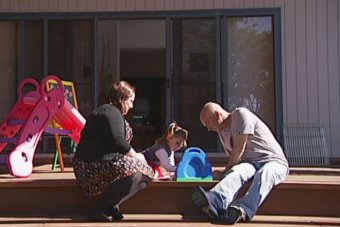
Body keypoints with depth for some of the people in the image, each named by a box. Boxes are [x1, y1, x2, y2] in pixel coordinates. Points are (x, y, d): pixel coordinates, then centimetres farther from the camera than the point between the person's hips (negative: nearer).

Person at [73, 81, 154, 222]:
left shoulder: (112, 112, 23)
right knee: (135, 172, -28)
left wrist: (133, 156, 7)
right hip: (92, 166, -10)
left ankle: (111, 205, -1)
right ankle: (97, 209, -19)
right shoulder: (111, 111, -11)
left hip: (99, 164, 10)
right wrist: (135, 156, -8)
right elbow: (117, 141, -22)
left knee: (146, 173, 6)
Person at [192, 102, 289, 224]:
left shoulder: (241, 114, -6)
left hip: (274, 161, -4)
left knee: (265, 173, -38)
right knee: (237, 171, -30)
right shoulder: (222, 132, 18)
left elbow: (239, 149, -12)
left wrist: (225, 172, -6)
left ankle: (243, 210, -63)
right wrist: (228, 172, -2)